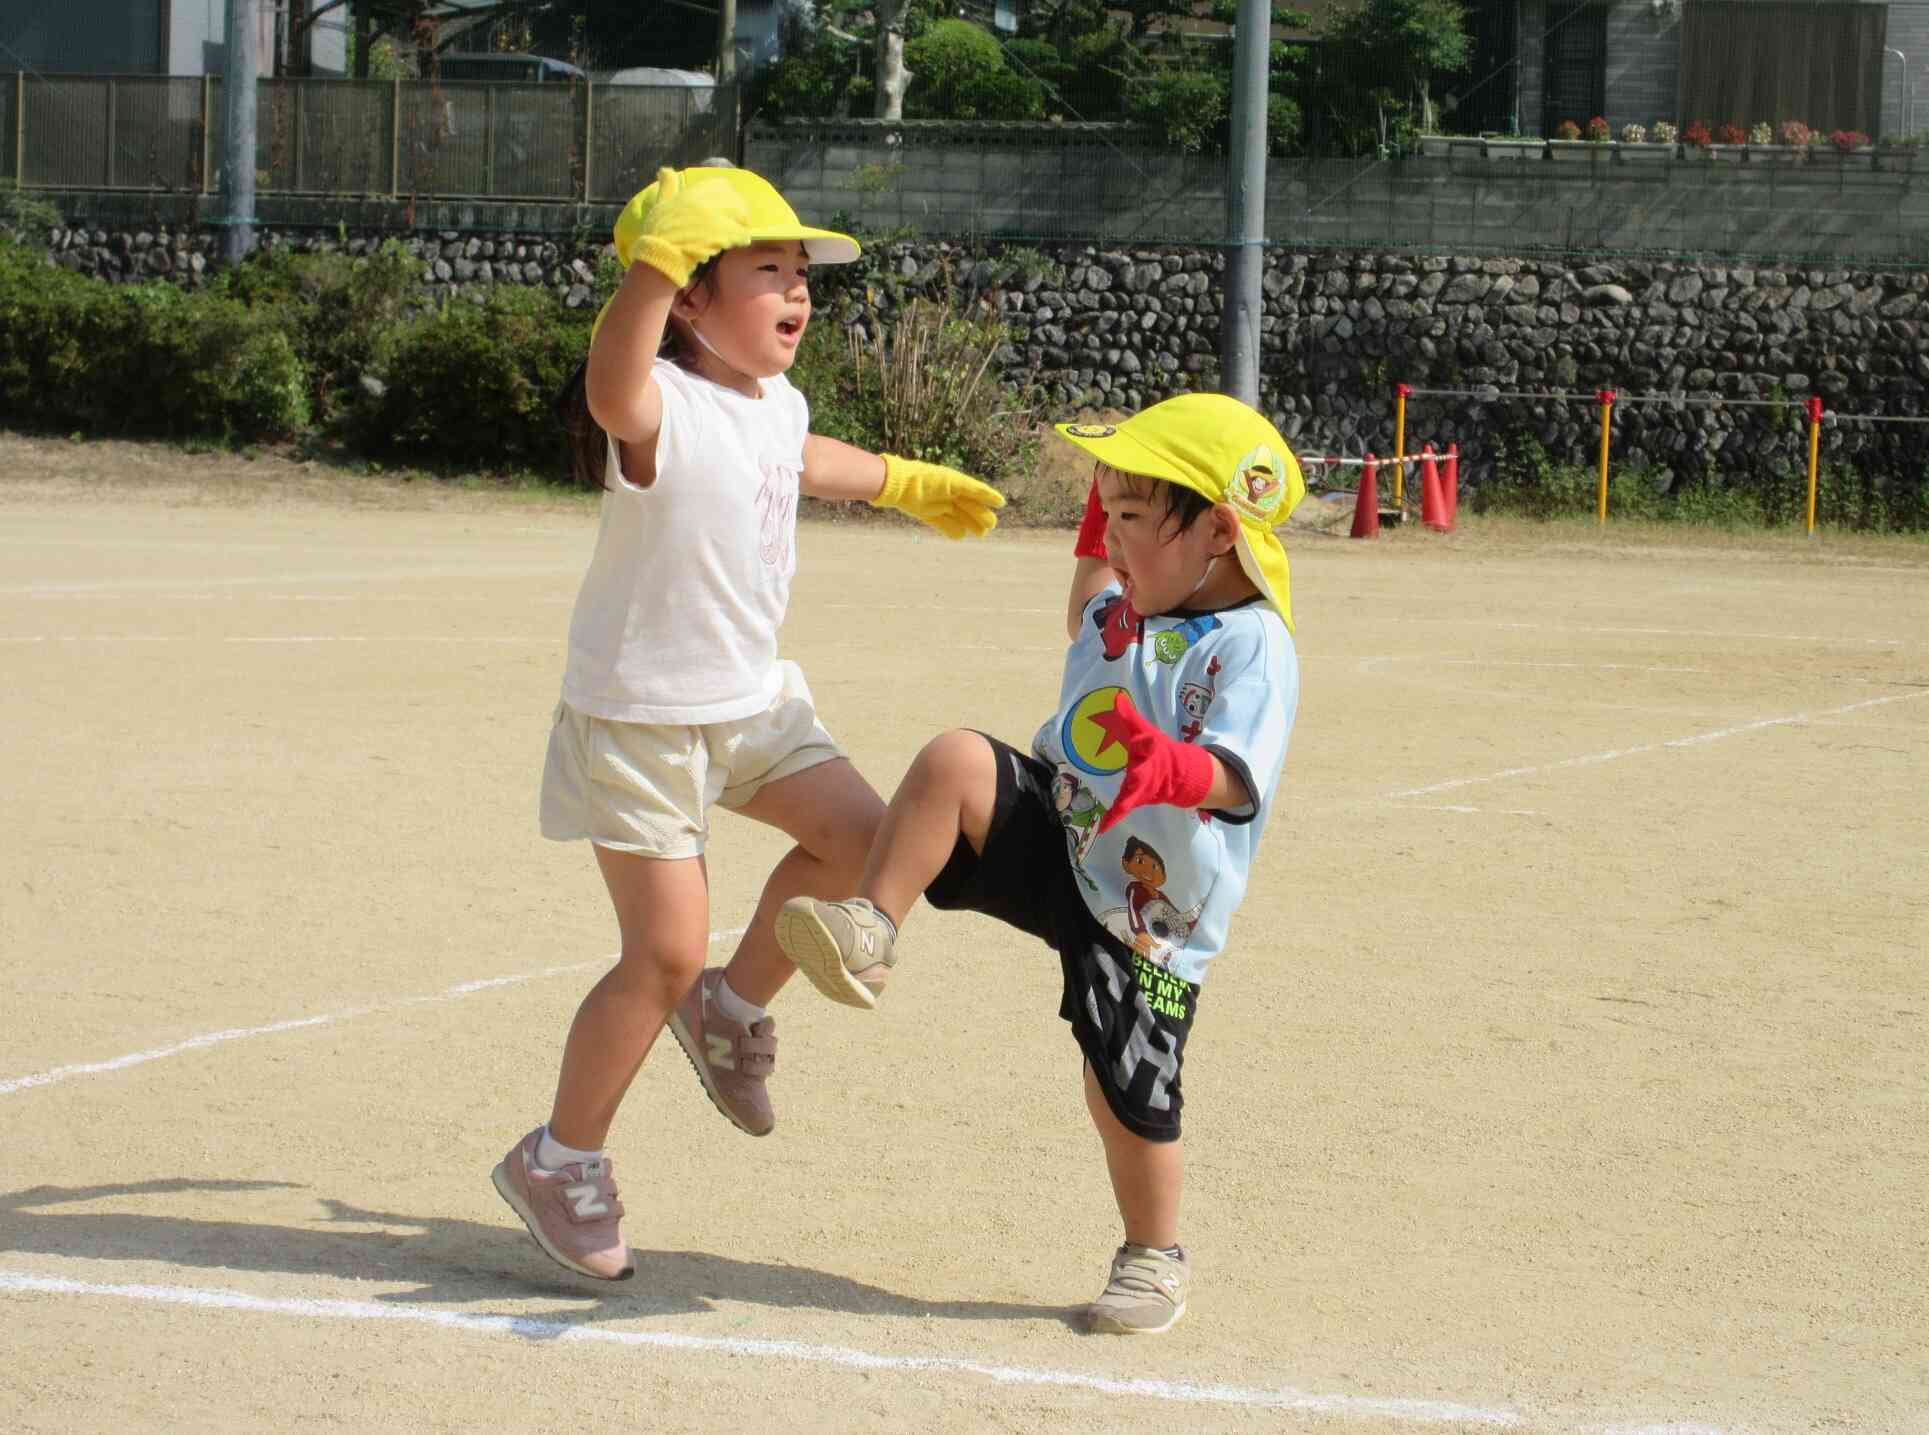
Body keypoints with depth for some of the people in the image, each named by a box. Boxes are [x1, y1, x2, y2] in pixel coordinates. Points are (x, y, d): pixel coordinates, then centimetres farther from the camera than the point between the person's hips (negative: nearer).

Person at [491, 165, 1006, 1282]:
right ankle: (560, 1159, 12)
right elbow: (613, 391, -50)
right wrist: (656, 261, -65)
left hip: (748, 699, 8)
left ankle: (736, 1009, 18)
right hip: (638, 717, -8)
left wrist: (912, 485, 45)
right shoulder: (662, 414, -24)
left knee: (860, 834, -6)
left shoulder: (776, 402, 4)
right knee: (667, 953, -7)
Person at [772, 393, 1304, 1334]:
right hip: (1054, 836, 6)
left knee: (1126, 1096, 1)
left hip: (1147, 915, -6)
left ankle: (1155, 1259, 25)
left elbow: (1236, 780, -33)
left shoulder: (1250, 647, -19)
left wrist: (1170, 767, -53)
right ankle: (868, 935, -19)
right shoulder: (1126, 610, 6)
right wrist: (1099, 538, 22)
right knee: (954, 762, -21)